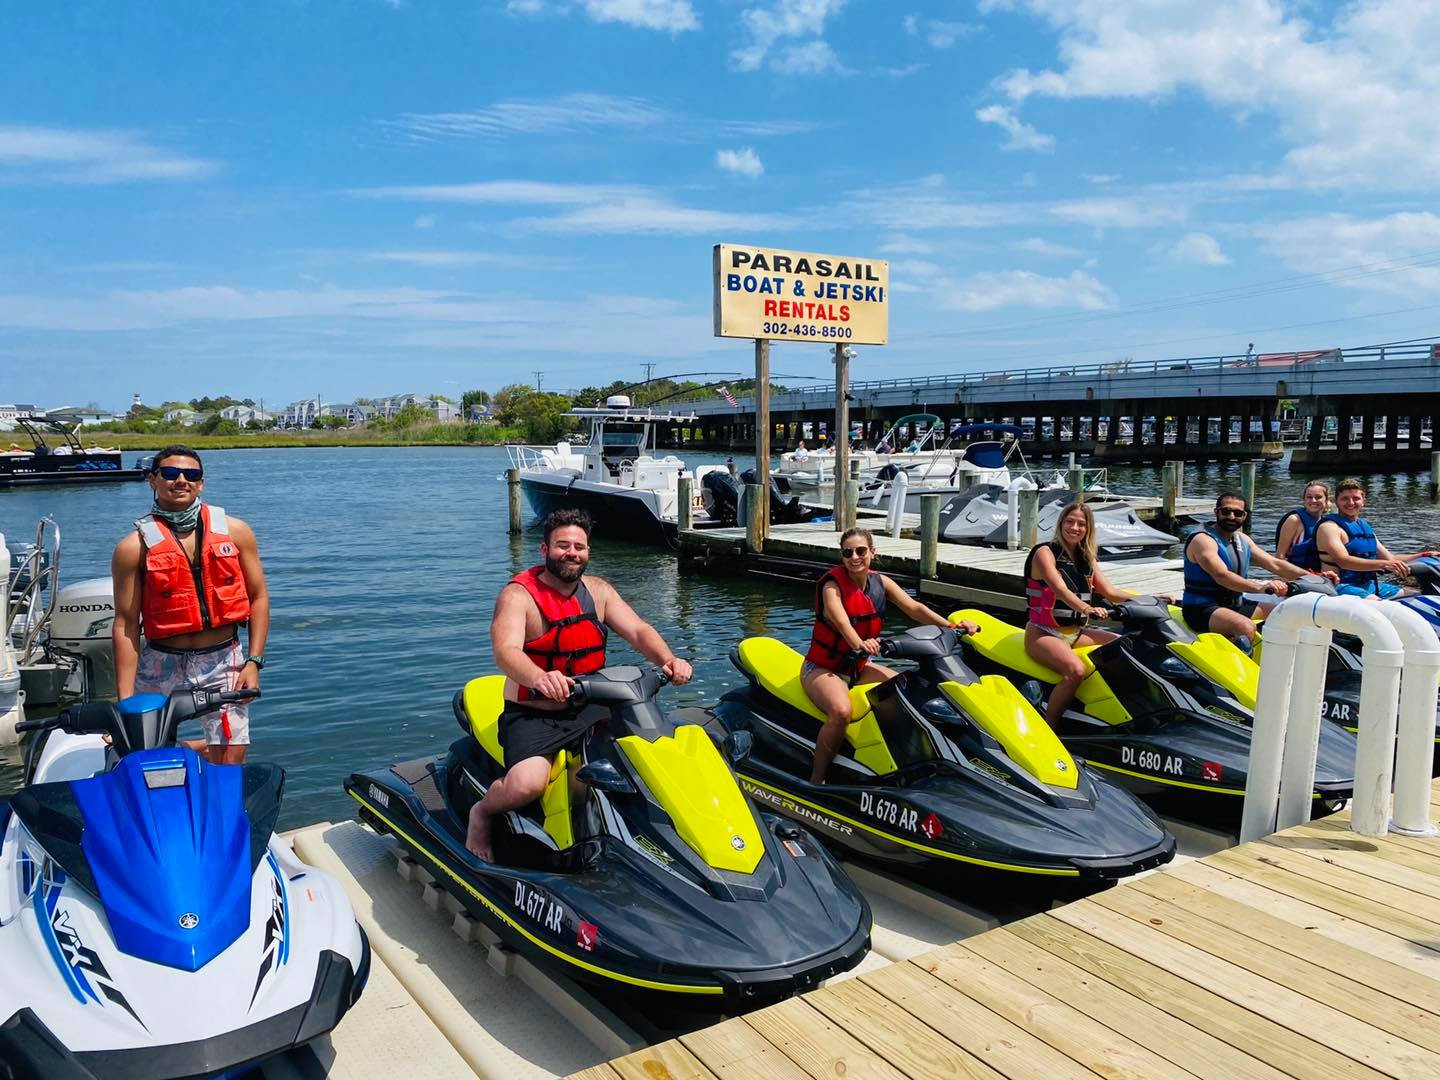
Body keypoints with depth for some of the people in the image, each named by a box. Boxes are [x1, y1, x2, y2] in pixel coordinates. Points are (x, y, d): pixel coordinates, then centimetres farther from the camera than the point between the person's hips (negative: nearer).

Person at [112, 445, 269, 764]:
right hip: (161, 668, 0)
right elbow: (126, 623, -3)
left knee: (229, 765, -2)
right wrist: (125, 697, -8)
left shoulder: (234, 531, 4)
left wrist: (253, 662, -2)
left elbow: (258, 597, 6)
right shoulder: (134, 546, -1)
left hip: (224, 662, 0)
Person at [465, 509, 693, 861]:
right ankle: (481, 812, 4)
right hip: (531, 716, -5)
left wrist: (668, 660, -25)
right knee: (527, 785, -31)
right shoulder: (518, 594, -11)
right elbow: (505, 651, -28)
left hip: (590, 712, 6)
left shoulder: (598, 591, 7)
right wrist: (538, 677, -50)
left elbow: (638, 630, -3)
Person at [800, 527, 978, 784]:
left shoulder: (880, 582, 0)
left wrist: (952, 626, -26)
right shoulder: (832, 584, -18)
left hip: (860, 667, 7)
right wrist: (858, 643, -59)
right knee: (841, 711, -35)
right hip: (823, 668, -7)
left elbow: (914, 608, -10)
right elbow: (840, 619, -38)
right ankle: (816, 781, -20)